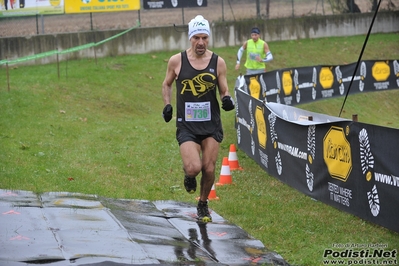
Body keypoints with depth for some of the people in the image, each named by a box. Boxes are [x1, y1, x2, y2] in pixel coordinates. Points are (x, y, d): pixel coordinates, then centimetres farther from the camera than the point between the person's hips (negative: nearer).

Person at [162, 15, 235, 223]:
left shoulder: (218, 63, -2)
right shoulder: (176, 61, -4)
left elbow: (224, 91, 6)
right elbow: (166, 84, 14)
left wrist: (228, 100, -16)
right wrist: (167, 105, 0)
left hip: (211, 124, 2)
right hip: (186, 125, -1)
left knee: (209, 170, 1)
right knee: (194, 168, -18)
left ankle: (203, 205, 27)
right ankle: (188, 175, 21)